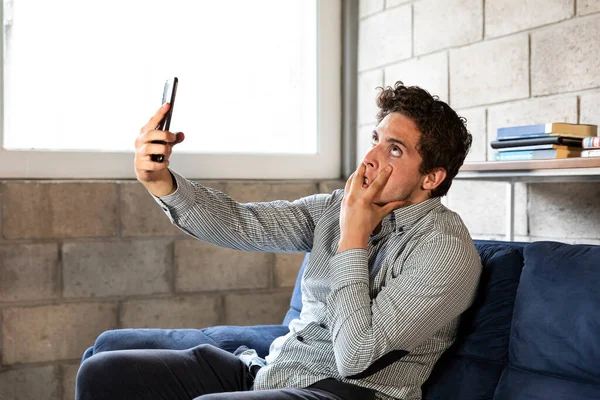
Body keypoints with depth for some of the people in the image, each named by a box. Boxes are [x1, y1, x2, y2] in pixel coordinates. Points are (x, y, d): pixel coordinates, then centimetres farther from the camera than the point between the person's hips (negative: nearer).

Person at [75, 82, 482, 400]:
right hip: (273, 367, 7)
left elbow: (355, 356, -20)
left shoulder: (446, 249, -13)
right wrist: (160, 179, -17)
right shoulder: (339, 206, 7)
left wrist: (353, 240, -16)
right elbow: (241, 223, -3)